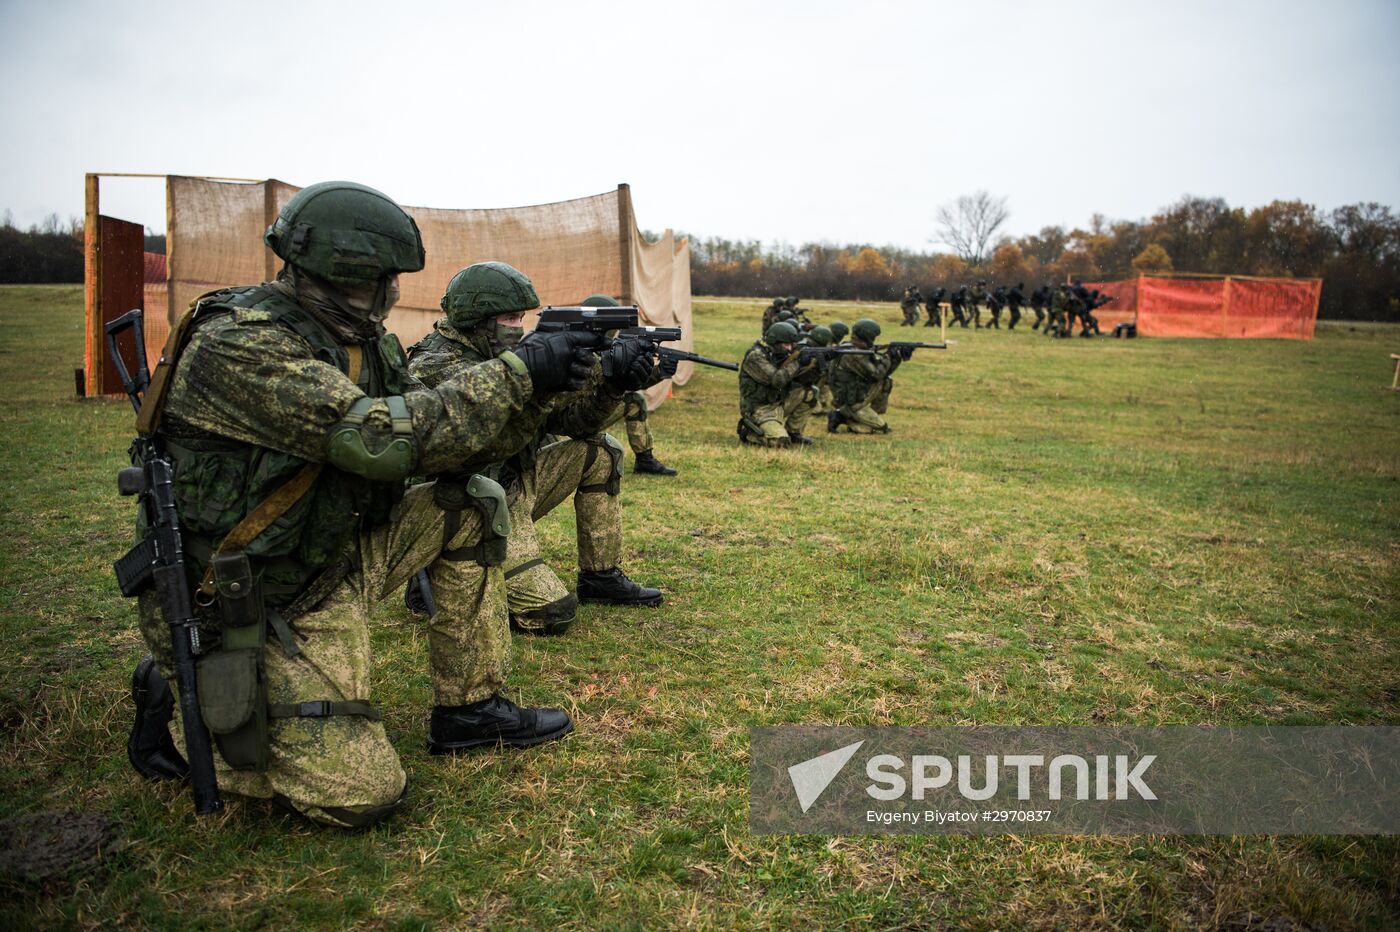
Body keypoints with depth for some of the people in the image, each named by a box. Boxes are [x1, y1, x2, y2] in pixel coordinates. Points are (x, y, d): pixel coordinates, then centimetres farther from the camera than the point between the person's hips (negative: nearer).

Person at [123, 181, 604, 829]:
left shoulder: (357, 338, 2)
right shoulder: (238, 346, -25)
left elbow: (444, 441, 4)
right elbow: (379, 436, -34)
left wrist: (534, 380, -9)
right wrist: (518, 375, -29)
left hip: (331, 562, 8)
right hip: (239, 610, -8)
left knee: (475, 506, 0)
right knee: (362, 793, -12)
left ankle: (468, 709, 10)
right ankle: (181, 700, 9)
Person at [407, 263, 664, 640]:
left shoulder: (504, 356, 4)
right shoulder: (436, 368, -21)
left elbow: (567, 419, 1)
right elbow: (495, 438, -35)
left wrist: (613, 386, -16)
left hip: (515, 487, 9)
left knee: (599, 452, 3)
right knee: (552, 613, -15)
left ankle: (601, 577, 10)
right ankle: (444, 574, 6)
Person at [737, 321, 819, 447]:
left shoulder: (779, 354, 7)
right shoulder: (755, 356, -18)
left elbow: (797, 380, 6)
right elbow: (776, 380, -28)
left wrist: (809, 368, -14)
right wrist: (796, 362, -20)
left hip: (778, 404, 8)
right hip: (759, 410, -8)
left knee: (808, 393, -2)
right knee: (781, 441, -26)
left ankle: (793, 432, 10)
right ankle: (749, 433, 2)